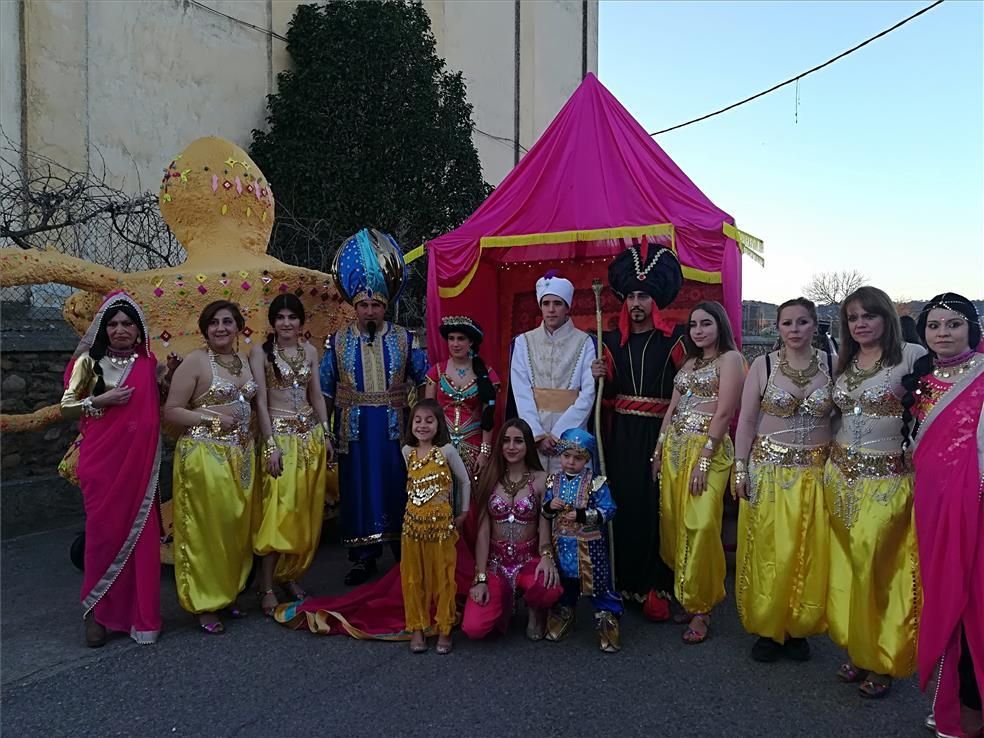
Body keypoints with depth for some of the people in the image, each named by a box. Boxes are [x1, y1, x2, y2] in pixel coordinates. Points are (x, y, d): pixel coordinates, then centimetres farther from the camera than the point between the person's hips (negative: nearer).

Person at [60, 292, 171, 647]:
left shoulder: (148, 363, 10)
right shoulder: (89, 361, 1)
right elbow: (66, 406, 2)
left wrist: (167, 379, 4)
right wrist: (101, 400, -13)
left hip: (140, 459, 3)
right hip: (101, 458, -2)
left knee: (140, 532, 3)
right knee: (104, 530, -1)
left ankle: (139, 612, 15)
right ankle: (97, 611, 16)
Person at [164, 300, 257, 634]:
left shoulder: (243, 359, 11)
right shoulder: (195, 361, -8)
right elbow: (171, 411, -9)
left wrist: (242, 421, 8)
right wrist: (210, 417, -19)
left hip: (241, 454, 7)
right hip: (205, 454, -6)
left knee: (236, 526, 12)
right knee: (207, 529, -1)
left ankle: (228, 593, 27)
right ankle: (205, 604, 13)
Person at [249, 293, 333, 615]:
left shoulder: (309, 350, 8)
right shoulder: (261, 352, -6)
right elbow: (260, 402, -9)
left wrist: (326, 435, 9)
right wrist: (271, 445, -14)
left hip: (311, 434, 5)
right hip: (280, 434, -5)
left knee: (306, 511, 9)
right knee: (278, 511, -6)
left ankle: (291, 576, 23)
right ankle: (267, 587, 5)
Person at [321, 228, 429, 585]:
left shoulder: (404, 339, 1)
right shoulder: (337, 342, 2)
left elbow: (426, 380, 3)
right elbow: (325, 391, 6)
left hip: (395, 430, 0)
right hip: (354, 432, 0)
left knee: (396, 487, 7)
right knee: (359, 488, 6)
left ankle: (403, 549, 23)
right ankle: (363, 556, 18)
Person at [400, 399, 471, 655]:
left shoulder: (447, 450, -10)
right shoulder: (407, 451, 2)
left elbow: (465, 481, 0)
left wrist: (463, 512, 3)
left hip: (441, 523, -4)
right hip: (413, 522, 4)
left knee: (442, 576, 5)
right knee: (413, 577, 9)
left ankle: (444, 629, 18)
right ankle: (417, 628, 21)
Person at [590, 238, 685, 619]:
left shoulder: (674, 339, 1)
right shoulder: (613, 340, 11)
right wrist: (600, 377, -5)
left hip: (659, 433, -2)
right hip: (622, 434, 3)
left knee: (655, 505, -3)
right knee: (622, 503, 1)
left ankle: (655, 587, 7)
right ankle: (624, 582, 12)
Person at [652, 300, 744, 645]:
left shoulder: (730, 358, -4)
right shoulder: (689, 362, 19)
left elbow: (724, 412, -12)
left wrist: (703, 459, -18)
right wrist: (659, 450, 11)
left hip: (707, 448, -7)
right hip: (674, 448, 8)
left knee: (699, 526, -10)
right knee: (673, 524, 7)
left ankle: (700, 608, 3)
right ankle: (685, 596, 21)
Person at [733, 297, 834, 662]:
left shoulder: (831, 364, 1)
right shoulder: (763, 365, -2)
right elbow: (746, 420, -1)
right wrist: (740, 468, -5)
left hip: (816, 472, 1)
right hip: (768, 469, -1)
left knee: (809, 553, 7)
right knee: (768, 552, 4)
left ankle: (798, 628, 25)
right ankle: (767, 628, 21)